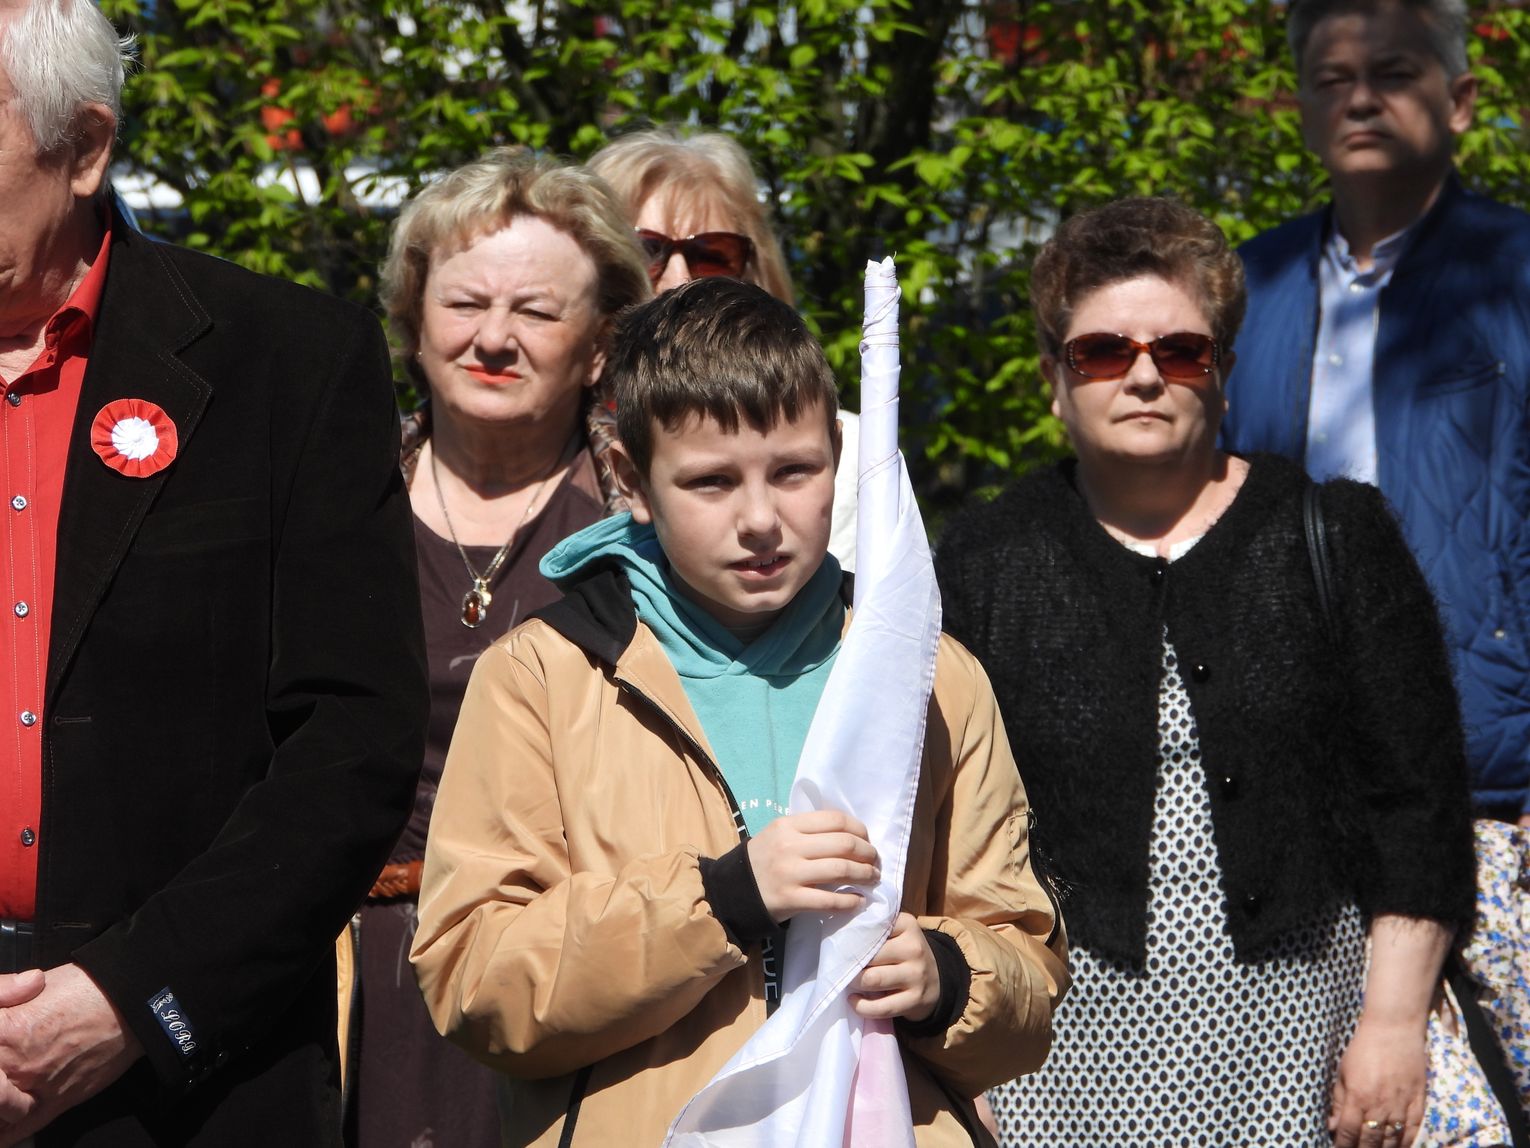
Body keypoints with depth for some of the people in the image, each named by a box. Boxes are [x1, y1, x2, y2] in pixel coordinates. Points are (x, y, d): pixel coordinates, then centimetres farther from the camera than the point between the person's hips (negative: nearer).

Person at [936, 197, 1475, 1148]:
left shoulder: (1336, 536, 6)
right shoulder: (987, 564, 7)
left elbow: (1421, 801, 3)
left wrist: (1395, 1021, -4)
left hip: (1292, 1034, 0)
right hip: (1068, 1047, 0)